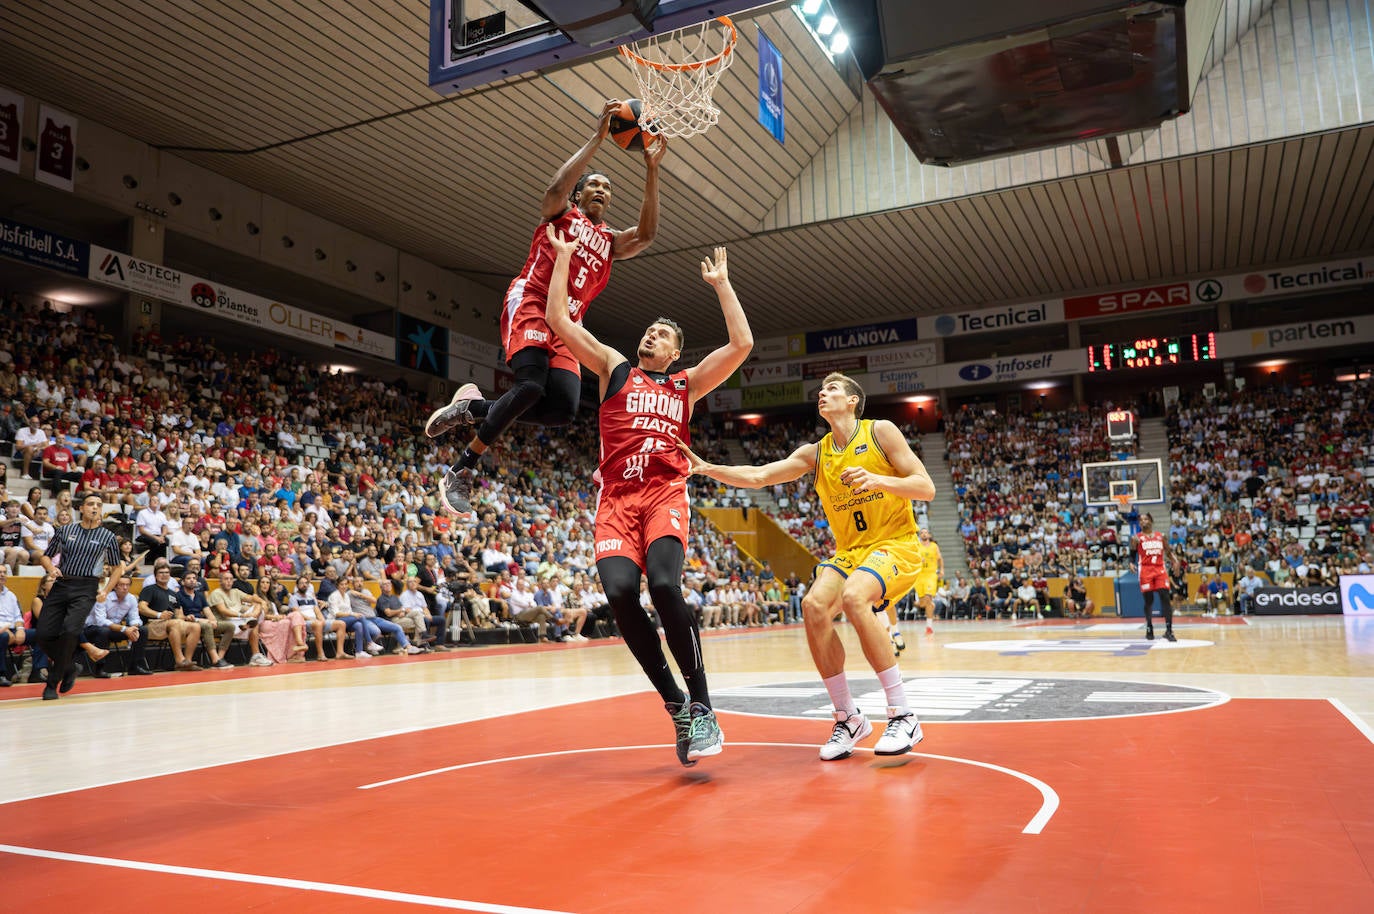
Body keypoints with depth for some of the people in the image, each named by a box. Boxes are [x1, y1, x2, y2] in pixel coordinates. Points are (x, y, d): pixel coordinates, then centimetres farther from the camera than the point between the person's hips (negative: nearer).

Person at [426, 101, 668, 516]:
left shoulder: (609, 241, 28)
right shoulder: (559, 212, 17)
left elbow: (646, 234, 8)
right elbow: (557, 186, -8)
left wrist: (651, 171, 3)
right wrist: (597, 138, -9)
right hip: (530, 303, -6)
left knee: (564, 408, -16)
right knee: (532, 386, -28)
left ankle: (471, 407, 3)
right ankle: (462, 470, -15)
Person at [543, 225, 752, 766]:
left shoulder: (687, 385, 20)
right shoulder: (614, 368, 21)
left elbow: (742, 343, 10)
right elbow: (558, 319, 15)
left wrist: (721, 283, 16)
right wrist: (563, 255, 18)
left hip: (666, 495, -1)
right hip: (616, 498, 1)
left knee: (664, 585, -28)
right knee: (620, 592, -23)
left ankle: (700, 706, -16)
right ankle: (675, 705, -8)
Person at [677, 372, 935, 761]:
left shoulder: (880, 432, -4)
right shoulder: (815, 453, 8)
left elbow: (926, 488, -8)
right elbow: (757, 477, 0)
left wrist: (877, 480, -24)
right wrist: (708, 468, -13)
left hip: (896, 544, -5)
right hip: (849, 550, 5)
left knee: (853, 597, -33)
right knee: (814, 604, -22)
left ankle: (903, 717, -21)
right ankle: (848, 718, -7)